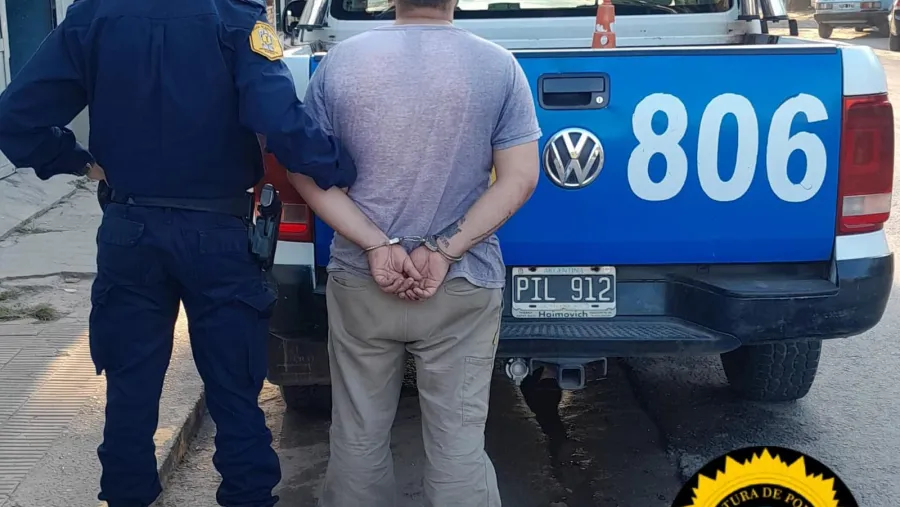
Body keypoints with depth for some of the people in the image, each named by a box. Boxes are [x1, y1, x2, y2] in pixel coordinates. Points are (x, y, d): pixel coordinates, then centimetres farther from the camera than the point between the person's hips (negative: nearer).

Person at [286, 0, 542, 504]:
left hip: (359, 280, 1)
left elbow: (307, 172, -3)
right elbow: (520, 179, -8)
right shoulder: (499, 66, -5)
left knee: (358, 435, 15)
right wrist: (445, 252, -11)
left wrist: (375, 245, -10)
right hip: (465, 285, -1)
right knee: (458, 441, 7)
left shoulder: (340, 60, -3)